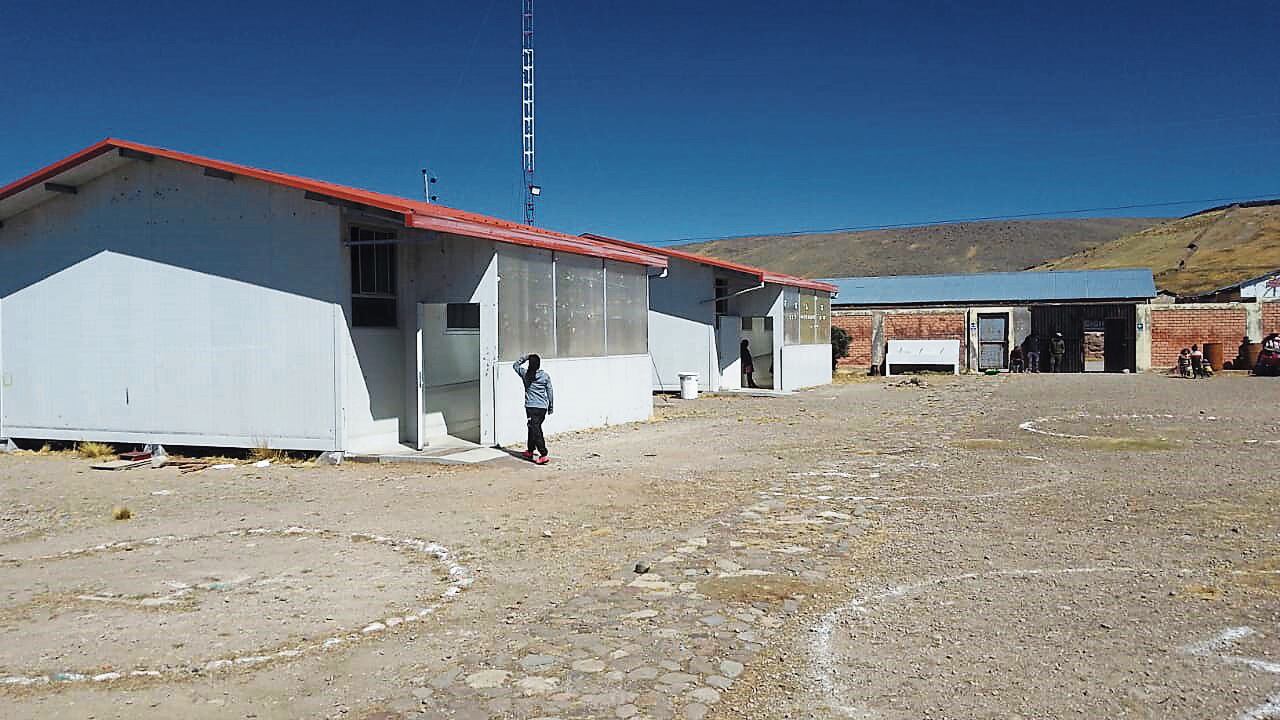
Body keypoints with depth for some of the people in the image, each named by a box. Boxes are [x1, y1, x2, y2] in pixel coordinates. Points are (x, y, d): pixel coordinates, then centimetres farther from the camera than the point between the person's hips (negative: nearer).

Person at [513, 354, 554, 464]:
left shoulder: (525, 374, -4)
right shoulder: (545, 375, 0)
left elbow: (516, 365, 16)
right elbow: (550, 392, 5)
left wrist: (525, 357, 14)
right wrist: (551, 406, 13)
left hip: (531, 406, -4)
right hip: (543, 407, 4)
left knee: (535, 430, -6)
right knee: (533, 428, 20)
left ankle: (543, 455, -15)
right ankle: (530, 451, 32)